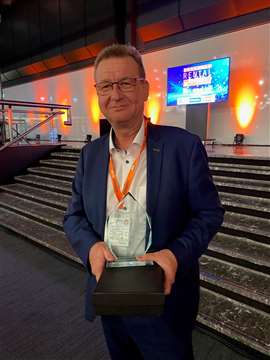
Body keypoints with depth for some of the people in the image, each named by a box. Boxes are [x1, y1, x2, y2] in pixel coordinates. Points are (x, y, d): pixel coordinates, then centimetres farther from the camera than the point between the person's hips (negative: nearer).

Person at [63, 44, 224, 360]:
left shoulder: (184, 146, -14)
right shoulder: (90, 153, -1)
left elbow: (209, 212, -10)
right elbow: (74, 216, 3)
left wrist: (177, 254, -25)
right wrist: (91, 246, -17)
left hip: (165, 297, -4)